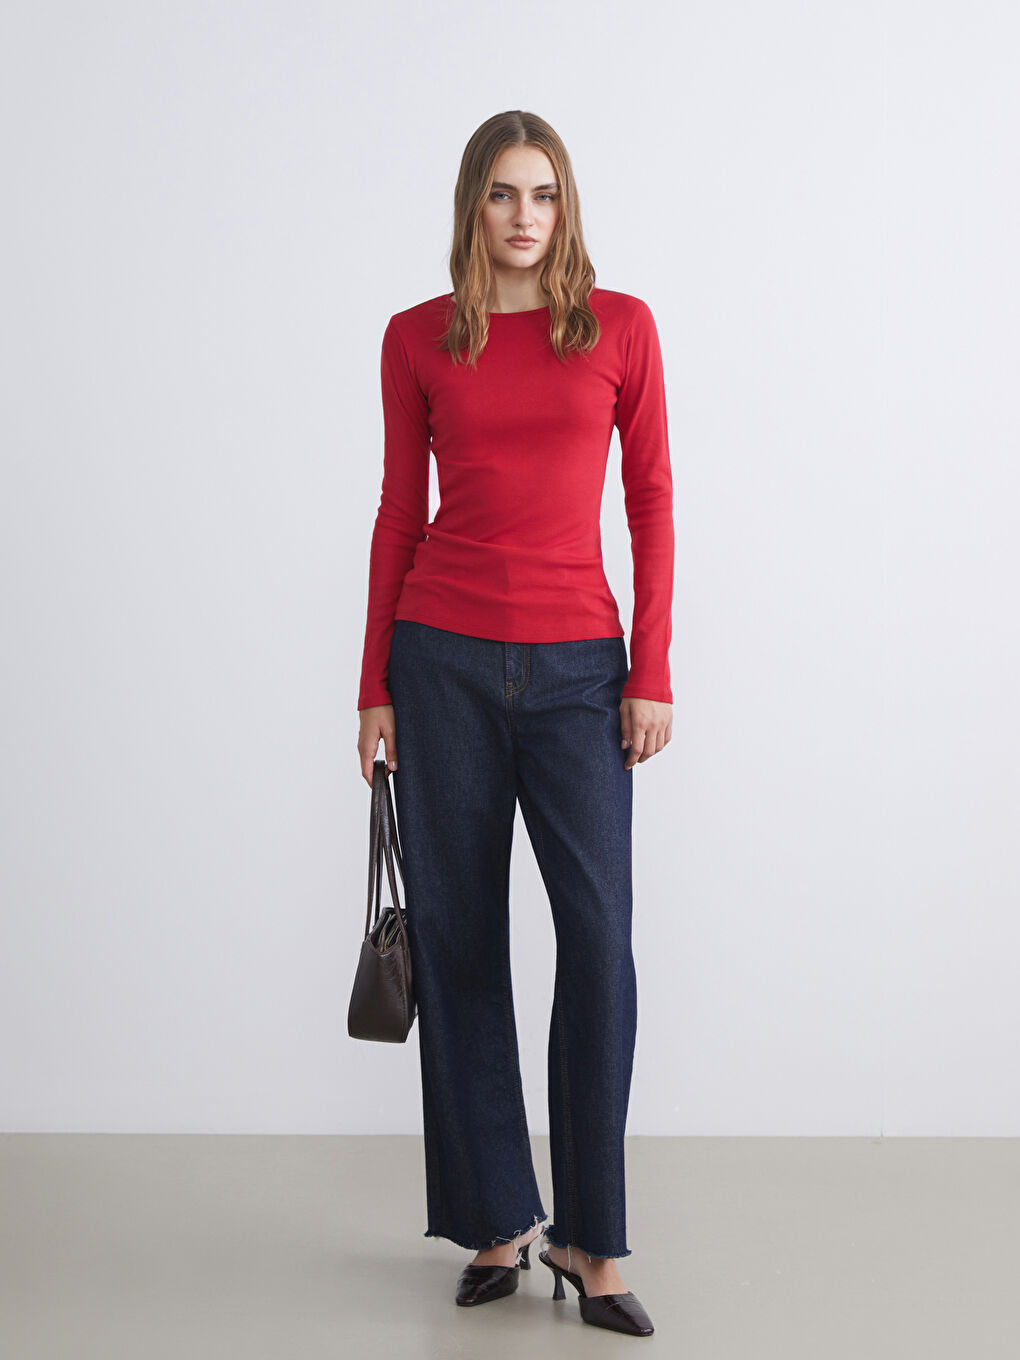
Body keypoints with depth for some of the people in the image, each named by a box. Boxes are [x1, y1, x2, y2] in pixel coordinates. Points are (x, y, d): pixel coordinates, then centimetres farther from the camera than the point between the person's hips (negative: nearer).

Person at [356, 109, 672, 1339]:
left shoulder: (620, 326, 4)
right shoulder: (417, 339, 5)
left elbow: (650, 500, 3)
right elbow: (399, 514, 8)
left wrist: (653, 671, -3)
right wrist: (375, 687, 5)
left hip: (576, 664, -1)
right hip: (444, 657, 1)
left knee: (599, 938, -8)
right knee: (459, 937, 5)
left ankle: (591, 1240, 6)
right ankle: (497, 1220, 19)